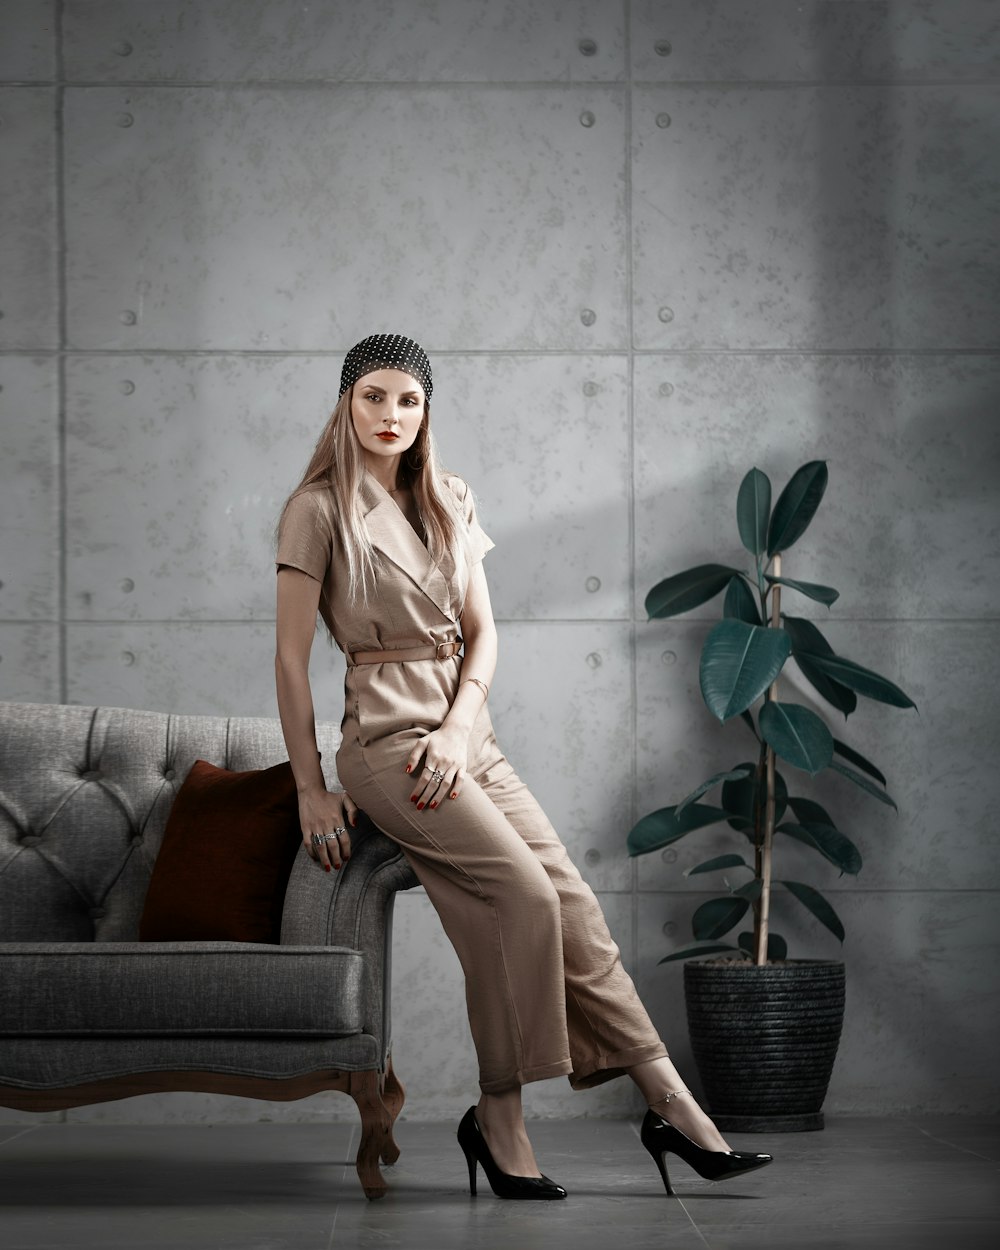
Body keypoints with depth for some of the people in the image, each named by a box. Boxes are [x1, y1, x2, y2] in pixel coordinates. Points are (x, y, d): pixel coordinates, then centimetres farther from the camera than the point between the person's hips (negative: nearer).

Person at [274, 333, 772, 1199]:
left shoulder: (450, 503, 13)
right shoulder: (319, 509, -5)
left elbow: (483, 631, 12)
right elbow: (292, 657, -5)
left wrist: (457, 728, -6)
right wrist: (311, 789, -7)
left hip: (466, 734, 6)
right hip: (387, 736, -6)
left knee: (571, 905, -3)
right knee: (523, 892, -21)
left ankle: (673, 1109, -1)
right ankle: (499, 1119, -9)